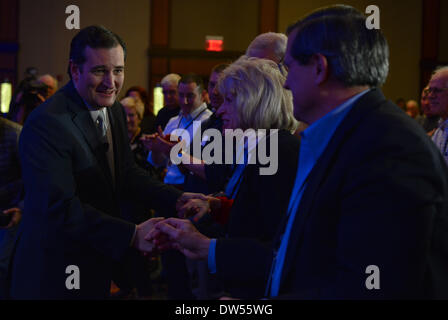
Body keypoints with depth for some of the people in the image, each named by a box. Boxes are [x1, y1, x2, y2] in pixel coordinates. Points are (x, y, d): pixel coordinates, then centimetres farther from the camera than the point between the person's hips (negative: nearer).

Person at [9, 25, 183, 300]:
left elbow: (128, 174, 5)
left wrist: (179, 200, -12)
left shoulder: (115, 111, 5)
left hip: (102, 264, 8)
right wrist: (132, 235, -33)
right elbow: (60, 207, -28)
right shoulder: (46, 123, -23)